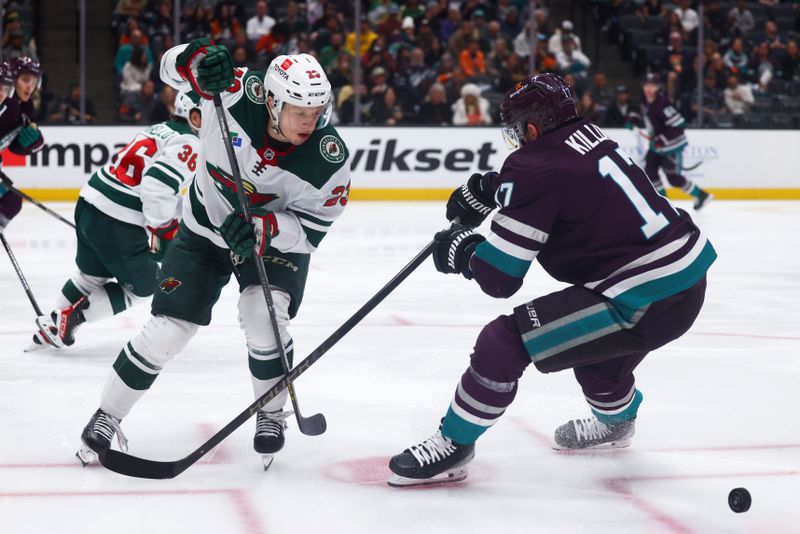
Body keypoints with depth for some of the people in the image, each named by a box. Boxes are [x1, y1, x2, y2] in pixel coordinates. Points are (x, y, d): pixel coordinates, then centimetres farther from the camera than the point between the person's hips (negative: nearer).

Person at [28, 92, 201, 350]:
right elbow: (157, 186, -26)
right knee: (142, 285, 10)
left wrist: (170, 221, 21)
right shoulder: (187, 143, -12)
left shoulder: (161, 129, 19)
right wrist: (164, 230, -13)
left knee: (92, 274, 29)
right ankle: (69, 318, 7)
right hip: (117, 224, -9)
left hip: (90, 203, 9)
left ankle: (52, 323, 34)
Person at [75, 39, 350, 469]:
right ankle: (106, 418, 13)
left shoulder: (329, 157, -28)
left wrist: (262, 227, -39)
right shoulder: (241, 92, -28)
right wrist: (199, 63, -46)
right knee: (167, 329, -4)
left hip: (277, 237, -1)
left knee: (263, 316, -24)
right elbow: (174, 65, -23)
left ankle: (272, 416, 2)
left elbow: (312, 228, -21)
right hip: (206, 231, 1)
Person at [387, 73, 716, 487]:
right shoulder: (588, 134, 9)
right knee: (585, 329, 37)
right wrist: (485, 189, 27)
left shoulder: (536, 168, -14)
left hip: (645, 303, -9)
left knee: (504, 341, -8)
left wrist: (459, 250, 7)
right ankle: (615, 419, 61)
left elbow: (499, 277, -12)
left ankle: (453, 445, 7)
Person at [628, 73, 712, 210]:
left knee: (673, 177, -8)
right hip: (658, 144, 9)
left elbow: (678, 123, -28)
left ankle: (701, 195, 6)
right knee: (650, 170, 3)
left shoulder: (662, 103, -24)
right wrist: (634, 119, 2)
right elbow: (647, 121, 20)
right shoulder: (646, 101, 3)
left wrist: (662, 139, -27)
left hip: (672, 144, -9)